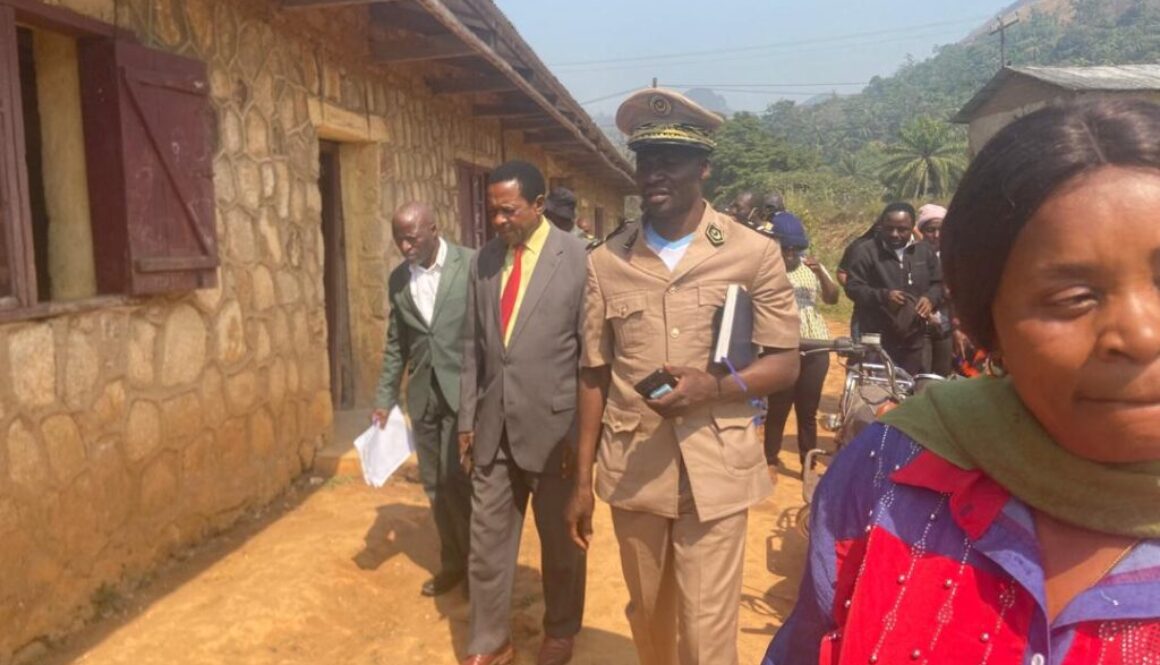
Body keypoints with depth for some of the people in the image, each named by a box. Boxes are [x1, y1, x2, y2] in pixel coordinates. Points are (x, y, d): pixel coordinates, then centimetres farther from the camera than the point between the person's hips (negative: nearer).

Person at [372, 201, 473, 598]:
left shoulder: (472, 265, -8)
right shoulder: (398, 279, 7)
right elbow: (395, 345, 13)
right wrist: (385, 399, 9)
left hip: (463, 390, -5)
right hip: (422, 394, 5)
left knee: (454, 477, -7)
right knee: (434, 483, 11)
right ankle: (453, 562, 28)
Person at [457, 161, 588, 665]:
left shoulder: (579, 258, -10)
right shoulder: (484, 260, 5)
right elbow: (473, 347, 10)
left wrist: (583, 432, -10)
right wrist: (468, 419, 8)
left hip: (554, 426, -4)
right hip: (494, 426, 4)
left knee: (561, 541, 14)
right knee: (487, 539, 11)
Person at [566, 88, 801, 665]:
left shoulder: (754, 253, -5)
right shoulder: (606, 261, 1)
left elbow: (785, 363, 0)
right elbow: (594, 375, 6)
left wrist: (714, 386, -20)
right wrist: (582, 479, 7)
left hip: (716, 471, -2)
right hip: (631, 470, 3)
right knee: (647, 618, 19)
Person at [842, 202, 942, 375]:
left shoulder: (925, 252, 9)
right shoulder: (864, 251, -6)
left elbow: (939, 283, 17)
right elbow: (853, 287, -9)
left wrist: (930, 298, -7)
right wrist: (883, 295, -25)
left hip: (912, 339, 5)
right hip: (875, 338, -5)